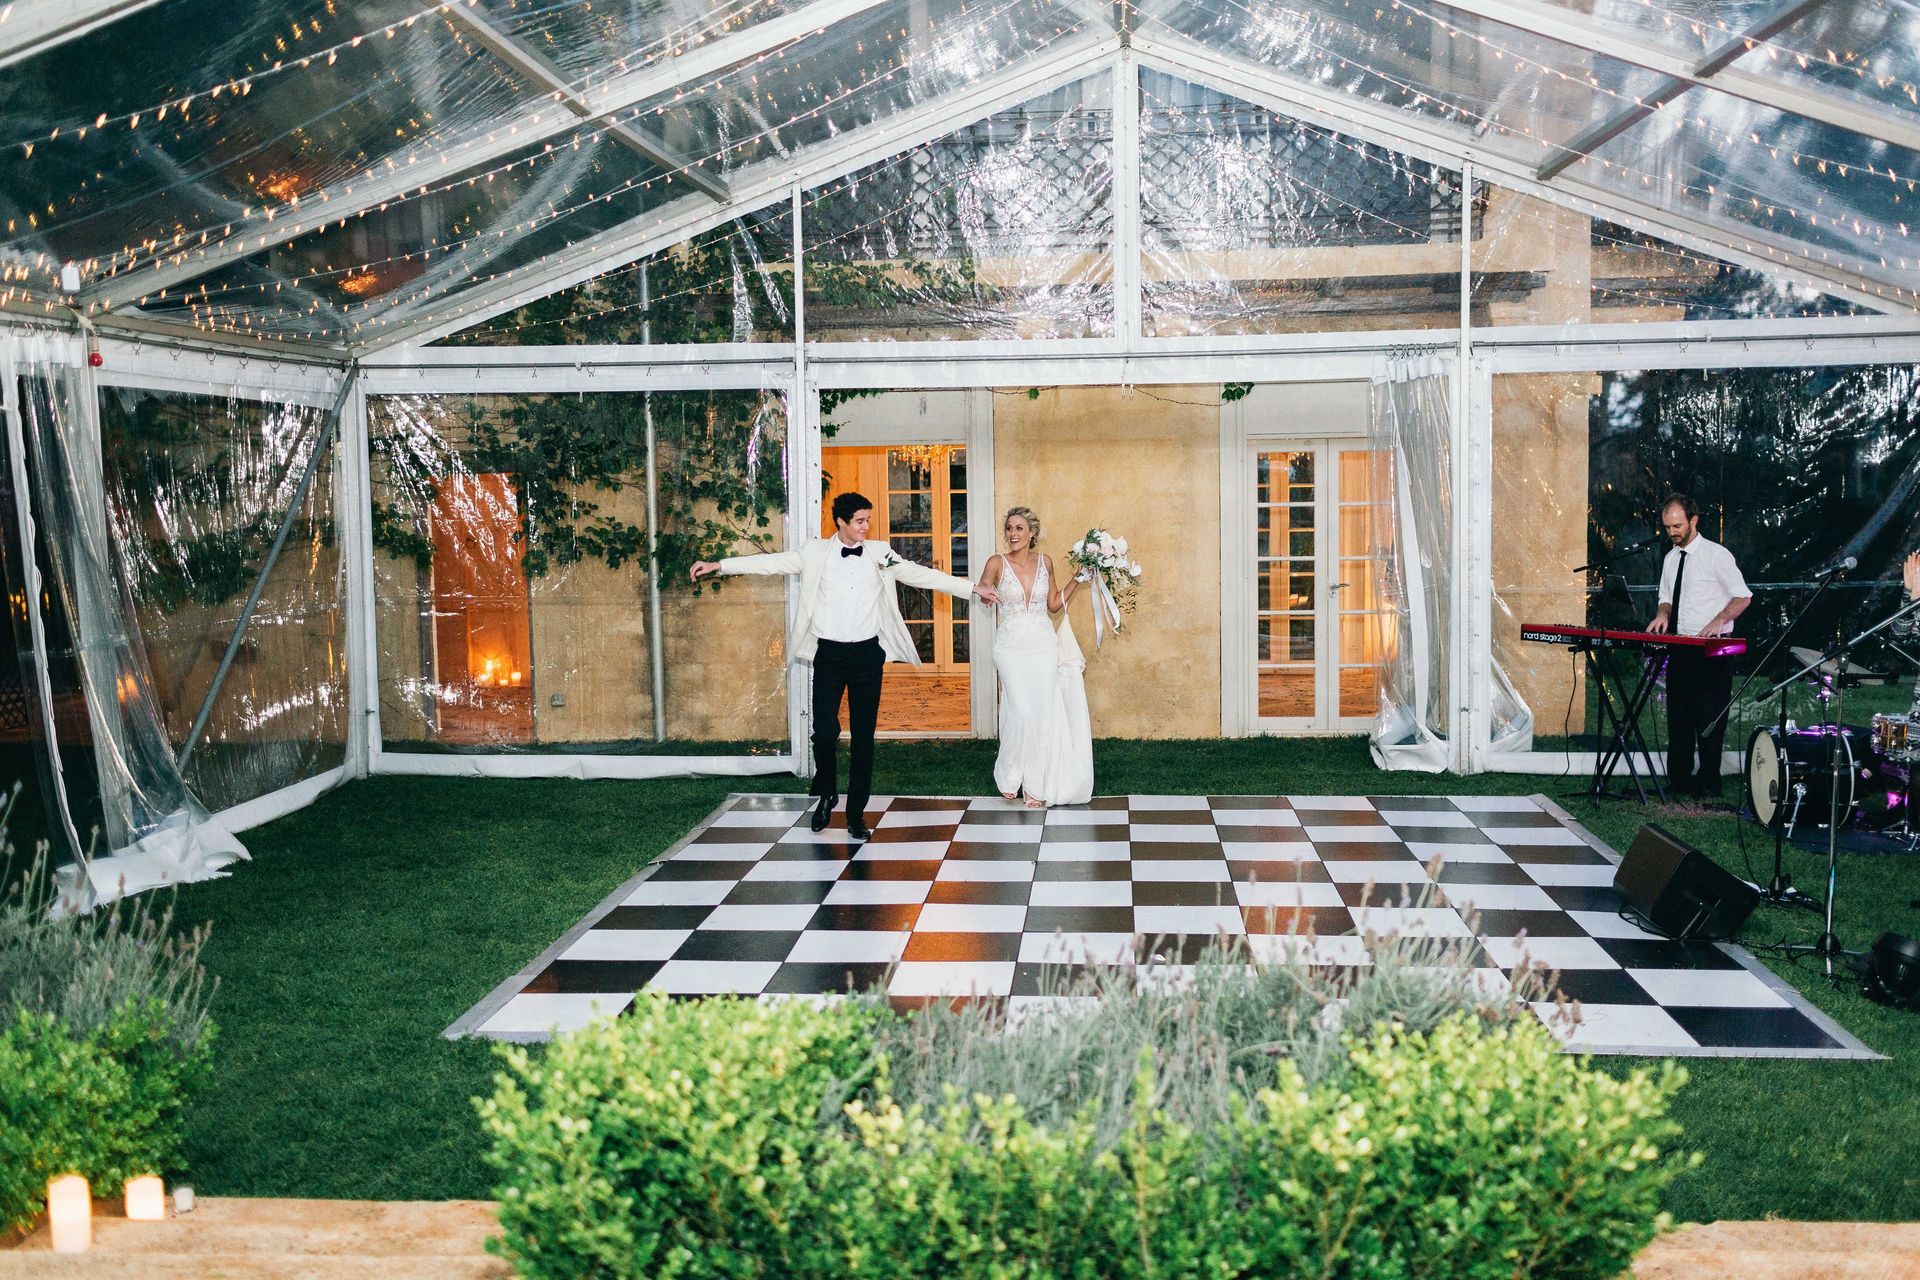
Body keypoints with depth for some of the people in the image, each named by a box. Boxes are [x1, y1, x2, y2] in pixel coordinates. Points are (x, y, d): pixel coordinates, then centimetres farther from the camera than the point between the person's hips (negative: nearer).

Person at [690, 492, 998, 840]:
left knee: (863, 735, 3)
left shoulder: (879, 553, 5)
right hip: (829, 653, -1)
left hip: (867, 654, 1)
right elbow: (772, 562, 2)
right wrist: (719, 565, -2)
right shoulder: (817, 553, 1)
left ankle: (856, 813, 12)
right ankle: (825, 794, 22)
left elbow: (921, 574, 6)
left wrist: (973, 589, 3)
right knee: (825, 731, -5)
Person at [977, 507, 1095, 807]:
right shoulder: (997, 563, -5)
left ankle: (1036, 785, 14)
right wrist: (985, 592, -26)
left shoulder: (1045, 562, 5)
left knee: (1043, 715, 2)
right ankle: (1011, 776, 8)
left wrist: (1077, 578, 6)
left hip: (1043, 647, 3)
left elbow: (1054, 604, 12)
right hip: (1012, 646, -3)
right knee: (1020, 712, -14)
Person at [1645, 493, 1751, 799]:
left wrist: (1718, 620, -23)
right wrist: (1663, 614, -1)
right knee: (1678, 716, 8)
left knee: (1709, 718, -4)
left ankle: (1708, 782, 3)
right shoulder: (1670, 558, 12)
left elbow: (1743, 596, -7)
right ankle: (1679, 780, 14)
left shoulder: (1716, 555, -8)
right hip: (1679, 648, 7)